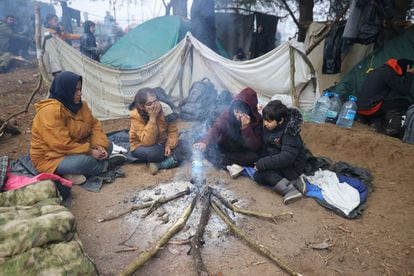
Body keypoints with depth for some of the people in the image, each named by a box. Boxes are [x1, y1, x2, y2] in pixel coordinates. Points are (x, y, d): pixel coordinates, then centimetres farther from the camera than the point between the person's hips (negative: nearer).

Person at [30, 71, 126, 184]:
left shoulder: (79, 105, 2)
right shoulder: (50, 111, -26)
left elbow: (94, 125, 3)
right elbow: (62, 145, -30)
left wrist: (100, 146, -14)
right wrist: (90, 152, -25)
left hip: (76, 150, 9)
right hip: (51, 158, -9)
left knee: (107, 145, 1)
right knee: (84, 161, -35)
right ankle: (105, 165, -3)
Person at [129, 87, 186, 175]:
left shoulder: (165, 108, -19)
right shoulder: (136, 116, -27)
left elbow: (173, 130, -9)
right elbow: (148, 142, -34)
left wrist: (169, 145, -25)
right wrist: (152, 119, -39)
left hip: (162, 143, 3)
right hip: (142, 146, -3)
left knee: (180, 151, -23)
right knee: (152, 152, -36)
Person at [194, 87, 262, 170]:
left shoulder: (257, 121, -19)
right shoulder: (228, 114, -15)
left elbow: (255, 147, -24)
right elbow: (215, 129, -26)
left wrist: (246, 127, -36)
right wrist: (205, 142, -46)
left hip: (243, 153, -1)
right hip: (224, 149, 2)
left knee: (254, 157, -33)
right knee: (208, 148, -24)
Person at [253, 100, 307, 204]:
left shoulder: (289, 133, -23)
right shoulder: (267, 128, -1)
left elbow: (286, 157, -32)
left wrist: (261, 164, -30)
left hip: (291, 167, -8)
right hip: (277, 164, 8)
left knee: (261, 169, -25)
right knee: (257, 176, -14)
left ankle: (289, 189, -28)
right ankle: (291, 182, -15)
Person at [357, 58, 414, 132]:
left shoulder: (381, 69, 18)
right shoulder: (389, 73, -10)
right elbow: (404, 91, -6)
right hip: (370, 110, -9)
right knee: (405, 101, -3)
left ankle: (377, 120, 9)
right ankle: (379, 121, -5)